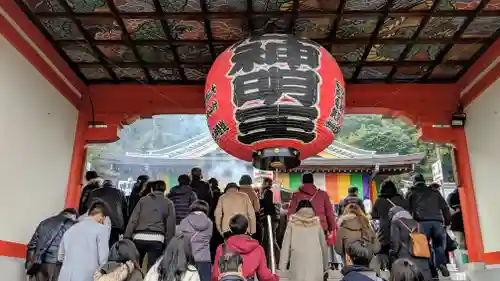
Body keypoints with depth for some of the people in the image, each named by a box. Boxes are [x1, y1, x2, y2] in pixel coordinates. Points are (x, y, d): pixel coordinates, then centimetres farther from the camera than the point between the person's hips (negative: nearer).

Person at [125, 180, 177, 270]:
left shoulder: (143, 200, 11)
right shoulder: (169, 203, 9)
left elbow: (133, 220, 5)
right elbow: (170, 226, 5)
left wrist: (127, 237, 5)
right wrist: (168, 244, 9)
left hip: (139, 238, 2)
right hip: (156, 240, -2)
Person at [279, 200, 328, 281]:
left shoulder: (292, 223, 8)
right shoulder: (317, 223, 11)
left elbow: (285, 246, 4)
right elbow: (324, 245, 16)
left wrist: (282, 267, 6)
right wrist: (325, 266, 28)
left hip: (298, 263, -1)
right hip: (315, 263, 1)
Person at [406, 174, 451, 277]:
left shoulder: (412, 193, 19)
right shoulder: (435, 192, 25)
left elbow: (409, 210, 13)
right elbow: (445, 208, 19)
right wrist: (447, 222, 18)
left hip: (422, 222, -2)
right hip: (437, 222, 2)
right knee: (439, 247, 6)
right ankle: (442, 265, -15)